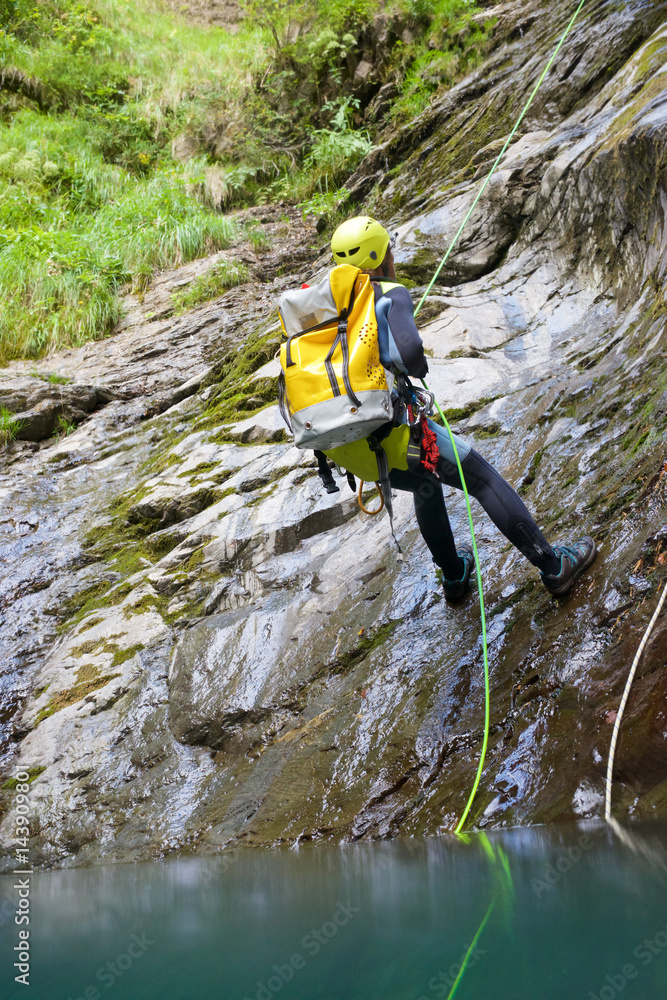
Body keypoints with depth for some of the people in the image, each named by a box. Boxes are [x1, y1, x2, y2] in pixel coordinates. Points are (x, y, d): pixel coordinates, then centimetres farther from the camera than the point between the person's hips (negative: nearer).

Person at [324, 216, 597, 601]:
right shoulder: (391, 295, -6)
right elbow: (409, 349, -26)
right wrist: (418, 367, -2)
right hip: (389, 429, -7)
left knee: (425, 485, 34)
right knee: (484, 479, 9)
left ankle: (454, 574, 47)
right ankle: (554, 566, 13)